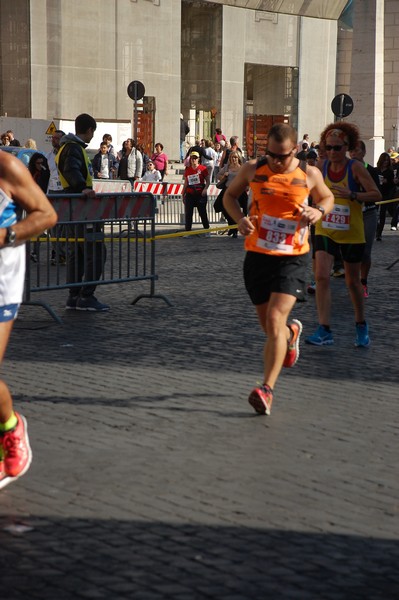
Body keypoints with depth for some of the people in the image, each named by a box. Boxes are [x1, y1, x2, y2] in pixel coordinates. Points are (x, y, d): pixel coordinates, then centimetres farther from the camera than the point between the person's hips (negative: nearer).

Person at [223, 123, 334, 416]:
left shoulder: (309, 174, -2)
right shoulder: (252, 169, 0)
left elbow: (327, 197, 17)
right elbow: (230, 195, 14)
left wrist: (319, 211, -7)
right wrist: (240, 218, -6)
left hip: (292, 258, -3)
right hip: (257, 256, 3)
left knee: (275, 319, -18)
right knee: (270, 326, 11)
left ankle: (267, 390, -19)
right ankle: (291, 333, 50)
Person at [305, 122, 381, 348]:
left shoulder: (356, 167, -13)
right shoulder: (321, 166, -1)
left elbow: (376, 194, -19)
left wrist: (352, 195, -32)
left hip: (352, 233, -2)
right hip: (325, 231, 3)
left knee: (353, 281, 11)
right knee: (322, 277, -15)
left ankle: (361, 326, 32)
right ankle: (325, 331, -15)